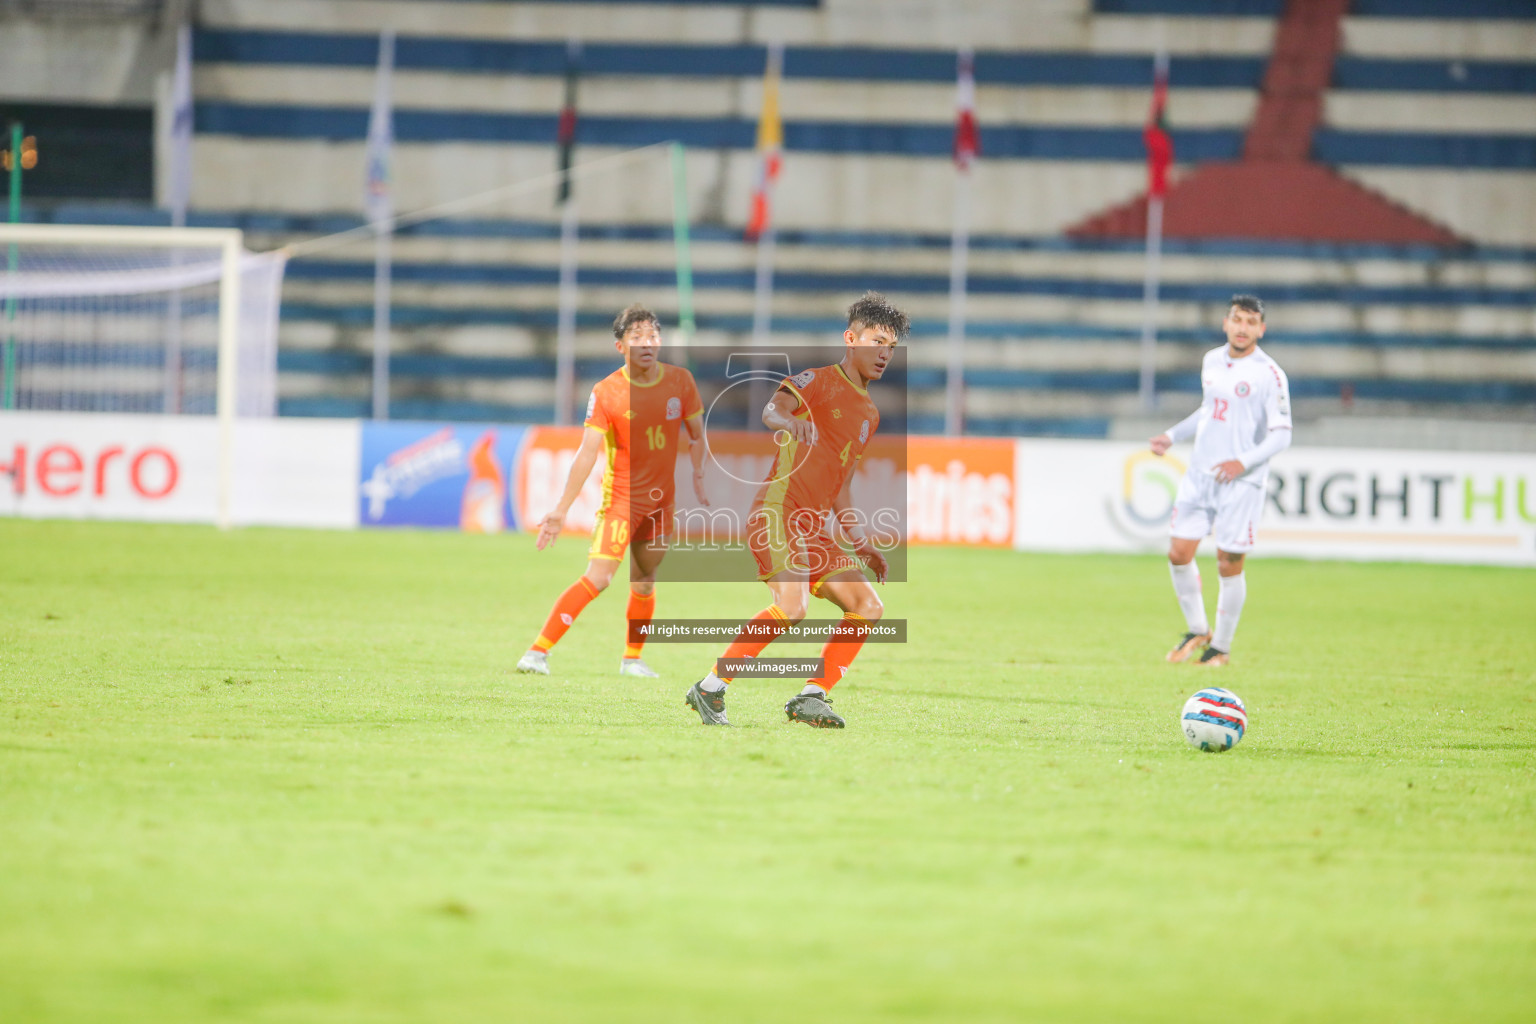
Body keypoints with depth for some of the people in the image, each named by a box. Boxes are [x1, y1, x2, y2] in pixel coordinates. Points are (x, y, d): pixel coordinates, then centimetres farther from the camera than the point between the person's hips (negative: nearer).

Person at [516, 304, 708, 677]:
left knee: (644, 582, 12)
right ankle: (538, 652, -16)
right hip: (620, 494, -4)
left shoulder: (680, 381, -2)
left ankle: (632, 659, 29)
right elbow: (587, 454, -14)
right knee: (598, 577, -17)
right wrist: (561, 510, -18)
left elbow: (696, 434, 14)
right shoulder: (606, 393, -13)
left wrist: (698, 476, 6)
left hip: (662, 499, 4)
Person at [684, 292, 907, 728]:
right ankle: (710, 689, -18)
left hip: (814, 528, 9)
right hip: (778, 510, -9)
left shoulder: (869, 414, 23)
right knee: (792, 604, -27)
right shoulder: (819, 381, -2)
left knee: (867, 606, -1)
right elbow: (771, 410, -22)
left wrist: (861, 543, 23)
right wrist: (789, 421, -46)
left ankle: (811, 697, -1)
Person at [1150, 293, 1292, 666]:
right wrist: (1172, 436, 17)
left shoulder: (1269, 375, -9)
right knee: (1179, 553, 0)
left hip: (1240, 482, -5)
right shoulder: (1211, 362, 10)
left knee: (1229, 565, -2)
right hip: (1199, 475, 5)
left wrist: (1244, 462, -24)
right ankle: (1197, 631, 19)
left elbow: (1281, 435, -11)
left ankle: (1222, 647, 13)